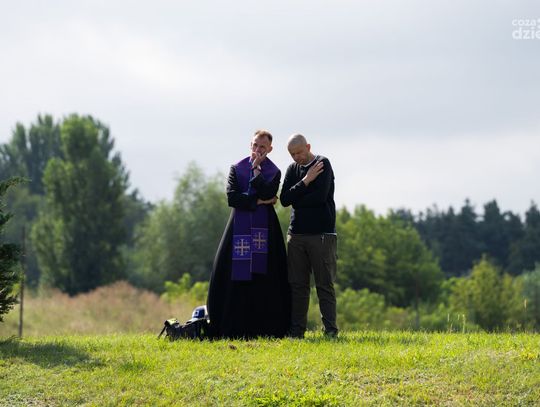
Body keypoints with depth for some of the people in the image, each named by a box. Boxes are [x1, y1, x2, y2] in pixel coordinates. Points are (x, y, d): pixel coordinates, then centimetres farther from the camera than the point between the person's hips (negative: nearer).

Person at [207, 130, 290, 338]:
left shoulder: (273, 171, 7)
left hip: (264, 229, -1)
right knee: (236, 278, -4)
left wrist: (256, 170, -7)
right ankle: (234, 328, -2)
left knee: (264, 279, -3)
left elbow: (267, 194, -11)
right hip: (239, 229, 1)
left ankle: (265, 328, 0)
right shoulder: (236, 168, 9)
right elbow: (231, 197, -3)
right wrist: (258, 201, -7)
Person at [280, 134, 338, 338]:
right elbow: (284, 199, 0)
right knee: (297, 284, 4)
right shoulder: (292, 169, 14)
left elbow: (320, 196, -15)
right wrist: (305, 181, -9)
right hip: (296, 234, 5)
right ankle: (296, 330, 7)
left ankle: (330, 329, -5)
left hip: (321, 234, -5)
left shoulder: (323, 164, -2)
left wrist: (296, 200, -1)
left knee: (324, 284, -5)